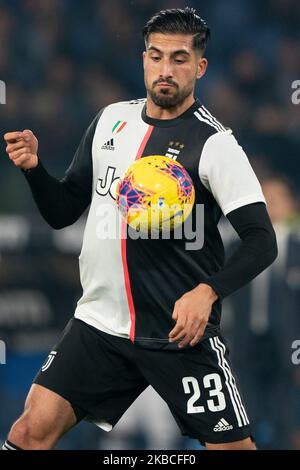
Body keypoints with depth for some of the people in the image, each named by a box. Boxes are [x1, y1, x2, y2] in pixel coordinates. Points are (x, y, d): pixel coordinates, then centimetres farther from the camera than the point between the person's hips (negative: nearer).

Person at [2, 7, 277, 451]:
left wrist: (207, 291, -27)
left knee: (232, 446, -5)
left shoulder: (214, 143, -9)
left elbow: (262, 242, -12)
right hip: (99, 322, 5)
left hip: (181, 332, -5)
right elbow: (63, 211, 15)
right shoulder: (110, 119, 9)